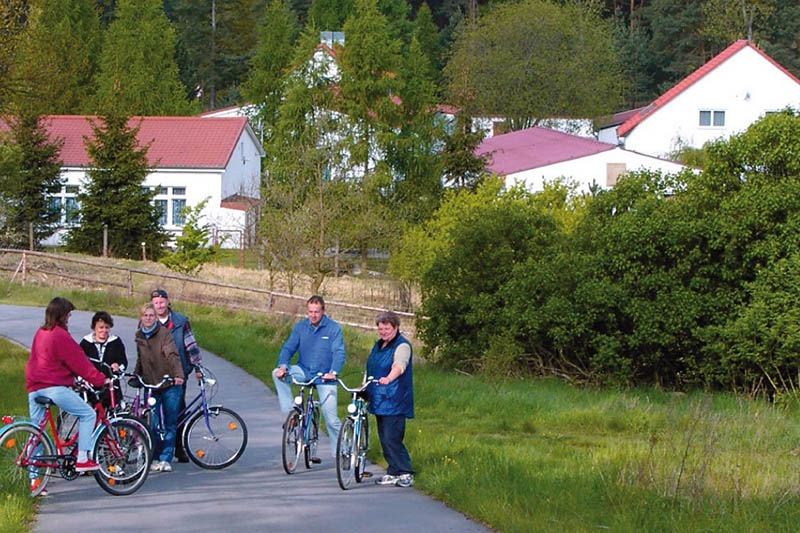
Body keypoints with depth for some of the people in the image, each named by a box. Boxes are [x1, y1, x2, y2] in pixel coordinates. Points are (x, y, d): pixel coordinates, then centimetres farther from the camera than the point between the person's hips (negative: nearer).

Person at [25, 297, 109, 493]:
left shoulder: (40, 333, 17)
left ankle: (34, 480, 11)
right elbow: (79, 362, -9)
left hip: (34, 387, 9)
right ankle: (82, 459, -4)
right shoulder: (60, 336, -10)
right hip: (55, 387, -9)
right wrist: (100, 380, -1)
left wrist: (78, 379, 32)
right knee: (88, 414, 2)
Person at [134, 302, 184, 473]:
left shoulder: (163, 333, -8)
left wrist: (178, 375, -34)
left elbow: (172, 354, -20)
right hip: (150, 385, 4)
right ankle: (155, 459, 9)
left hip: (169, 384, -4)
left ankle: (166, 459, 10)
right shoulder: (139, 336, 10)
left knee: (170, 424, 2)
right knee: (152, 424, -3)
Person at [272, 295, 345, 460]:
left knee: (331, 418, -9)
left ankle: (338, 452, 7)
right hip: (304, 371, 3)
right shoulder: (300, 327, 2)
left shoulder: (334, 328, -7)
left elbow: (339, 352, -15)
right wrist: (283, 366, -22)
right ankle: (290, 413, -19)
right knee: (277, 374, -24)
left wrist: (333, 372, -33)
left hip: (325, 376, -3)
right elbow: (288, 348, -1)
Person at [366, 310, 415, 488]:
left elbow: (399, 366, -28)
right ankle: (393, 473, 16)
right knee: (384, 438, 9)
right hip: (378, 400, 9)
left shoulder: (402, 346, -9)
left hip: (394, 401, -9)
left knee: (392, 438, -13)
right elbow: (371, 369, 30)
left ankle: (405, 474, -7)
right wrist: (365, 387, 23)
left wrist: (388, 379, -46)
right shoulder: (378, 345, 18)